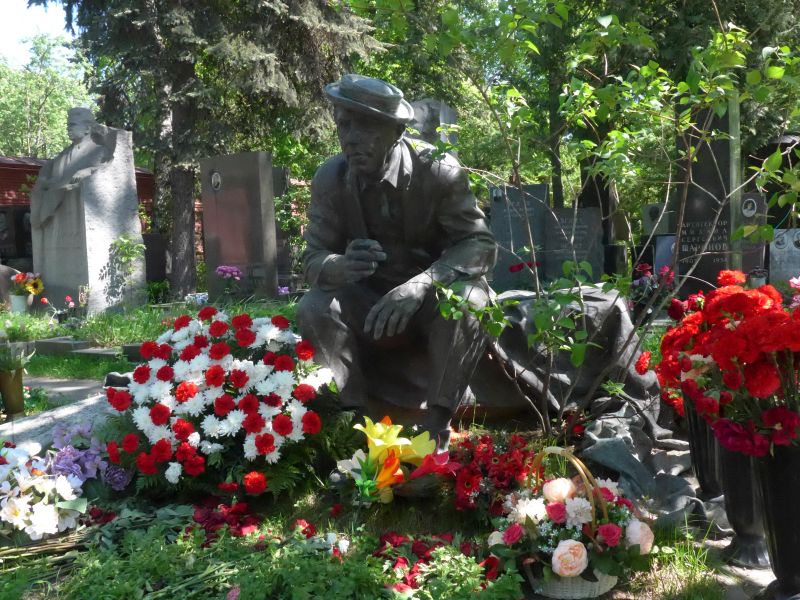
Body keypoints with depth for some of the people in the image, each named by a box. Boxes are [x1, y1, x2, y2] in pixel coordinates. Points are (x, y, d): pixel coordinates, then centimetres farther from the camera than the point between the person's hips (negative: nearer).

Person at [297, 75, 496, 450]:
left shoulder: (437, 170, -19)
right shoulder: (329, 179, -10)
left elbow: (481, 245, -20)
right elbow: (314, 258, -8)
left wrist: (420, 284, -39)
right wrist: (342, 266, -36)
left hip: (434, 301, -2)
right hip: (368, 305, 2)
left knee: (468, 298, -33)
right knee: (314, 309, -24)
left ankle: (437, 424, -22)